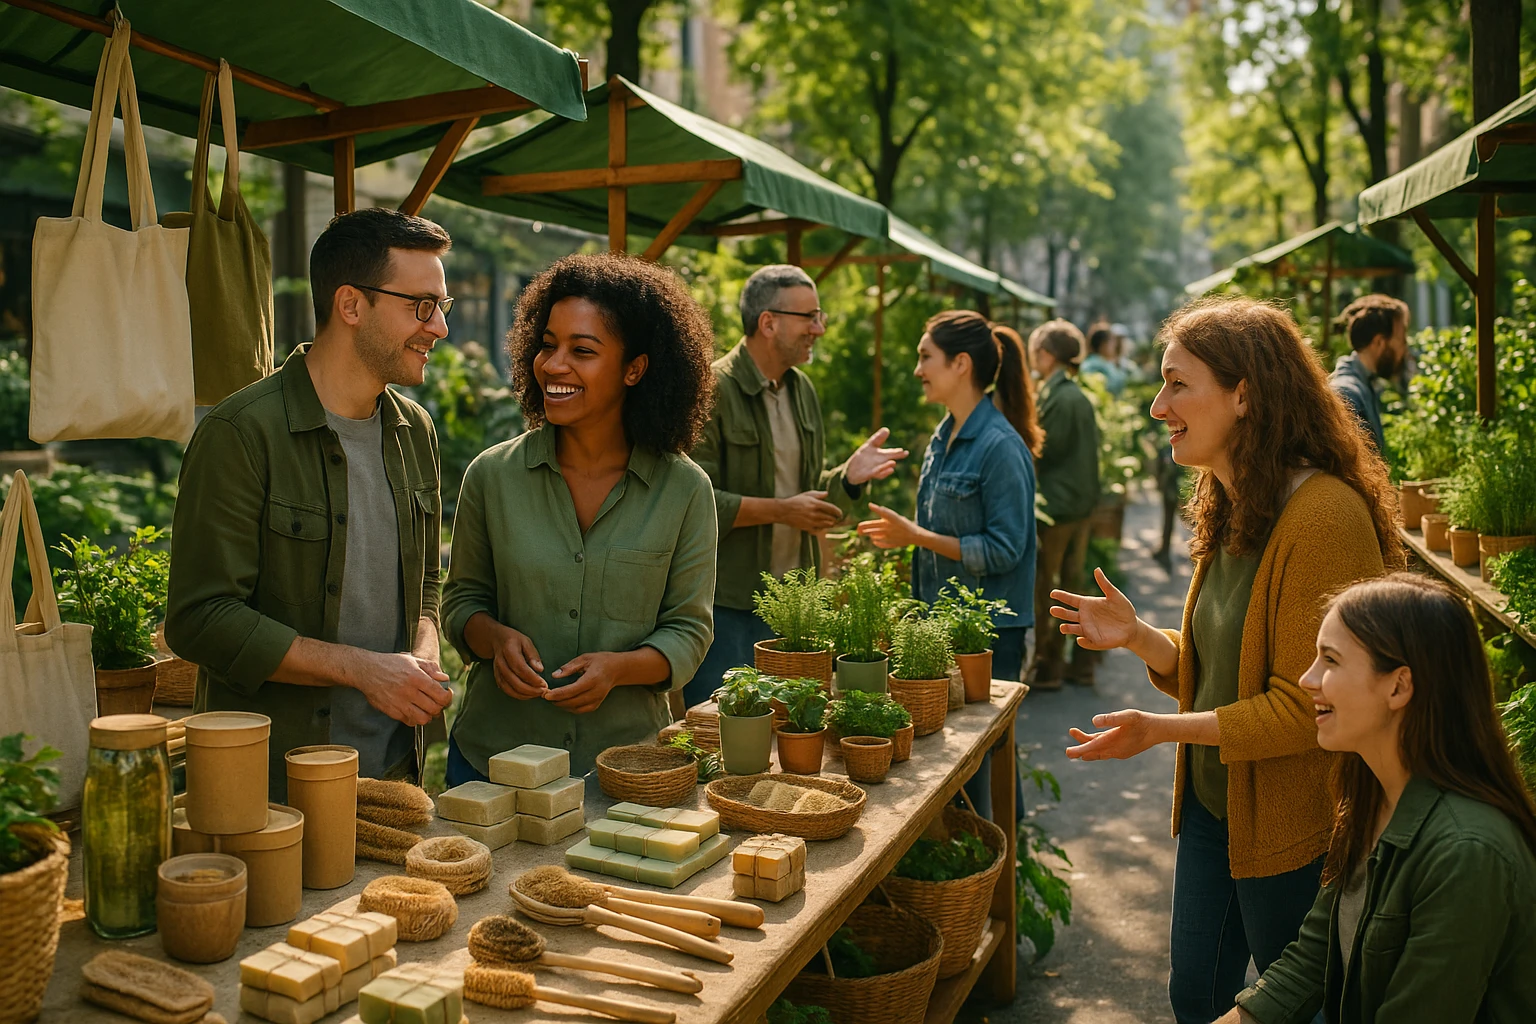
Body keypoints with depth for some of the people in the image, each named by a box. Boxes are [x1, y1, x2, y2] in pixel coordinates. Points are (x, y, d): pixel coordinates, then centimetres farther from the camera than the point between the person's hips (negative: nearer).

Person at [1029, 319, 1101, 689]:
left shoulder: (1056, 397, -17)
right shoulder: (1081, 397, 9)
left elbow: (1042, 452, -14)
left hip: (1055, 504, -9)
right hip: (1082, 503, 9)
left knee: (1045, 588, 2)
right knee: (1073, 582, 15)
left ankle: (1048, 666, 9)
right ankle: (1081, 663, 22)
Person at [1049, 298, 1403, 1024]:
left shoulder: (1324, 515, -23)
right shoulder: (1232, 507, 7)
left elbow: (1309, 706, -23)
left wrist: (1163, 730, -27)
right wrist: (1138, 637, -4)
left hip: (1291, 828, -8)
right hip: (1212, 802, 8)